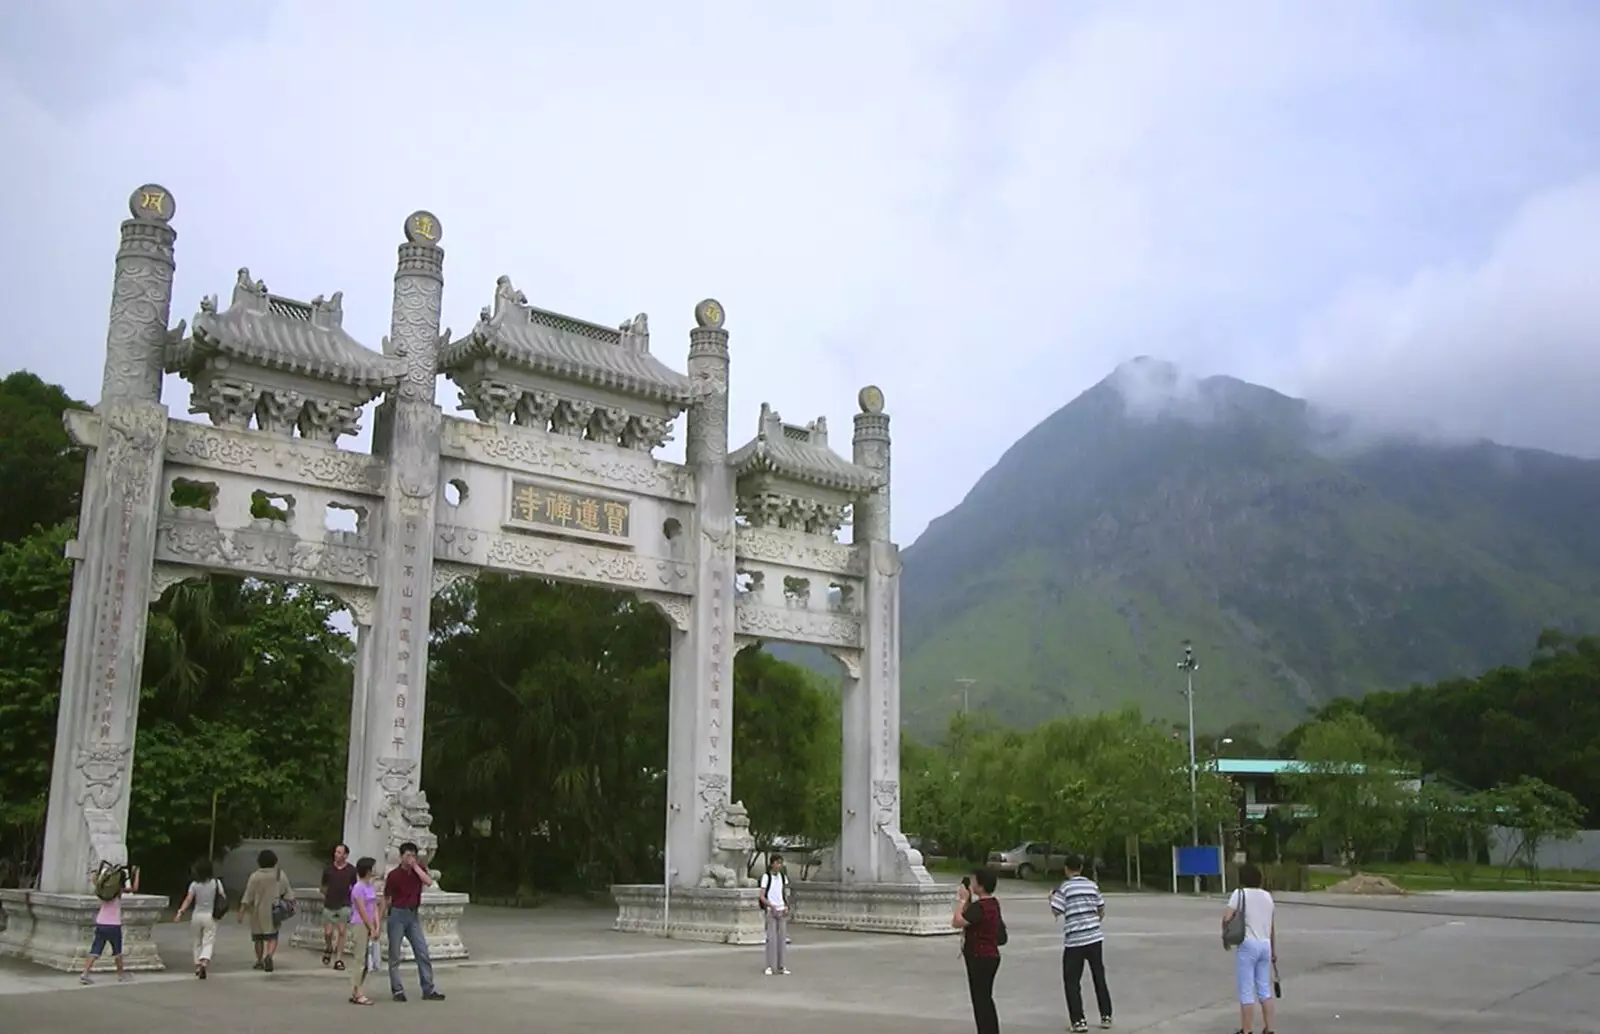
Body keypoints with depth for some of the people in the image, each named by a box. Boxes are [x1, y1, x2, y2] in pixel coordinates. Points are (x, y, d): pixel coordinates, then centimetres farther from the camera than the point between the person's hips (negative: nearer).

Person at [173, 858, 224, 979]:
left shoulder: (194, 884, -3)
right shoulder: (216, 883, -4)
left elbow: (188, 900, -13)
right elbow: (223, 899, -4)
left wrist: (180, 912, -18)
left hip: (197, 915, 1)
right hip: (210, 916, -1)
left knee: (197, 942, 17)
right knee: (208, 943, -1)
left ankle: (197, 965, 19)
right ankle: (204, 963, -24)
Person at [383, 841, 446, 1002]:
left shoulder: (420, 869, 3)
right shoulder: (394, 875, -8)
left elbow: (429, 882, -16)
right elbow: (386, 899, -4)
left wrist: (415, 866, -16)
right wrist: (382, 919, -6)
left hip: (413, 915, 4)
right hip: (397, 914, -4)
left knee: (423, 953, 2)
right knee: (395, 955, 2)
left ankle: (429, 990, 5)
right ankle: (397, 990, 10)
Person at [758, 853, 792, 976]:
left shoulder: (783, 877, 8)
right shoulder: (766, 877, -7)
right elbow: (762, 896, -9)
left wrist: (786, 907, 0)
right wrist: (772, 907, -20)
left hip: (782, 911, 5)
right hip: (770, 910, -5)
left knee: (782, 938, 3)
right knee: (771, 938, -7)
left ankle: (781, 966, 8)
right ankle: (770, 966, -2)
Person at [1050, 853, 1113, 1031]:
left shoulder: (1064, 887, -8)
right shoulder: (1092, 885, 5)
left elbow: (1057, 912, -11)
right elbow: (1102, 910, 12)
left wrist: (1052, 898, 8)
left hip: (1074, 940, -4)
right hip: (1095, 937, 4)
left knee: (1072, 981, 5)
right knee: (1099, 977, 15)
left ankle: (1079, 1021, 1)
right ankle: (1106, 1016, 19)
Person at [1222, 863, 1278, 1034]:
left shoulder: (1239, 893, -7)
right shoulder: (1267, 896, 12)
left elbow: (1226, 918, -17)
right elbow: (1273, 926, 16)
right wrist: (1274, 950, 23)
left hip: (1247, 945, -6)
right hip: (1265, 945, 6)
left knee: (1246, 991, 0)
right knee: (1265, 989, 14)